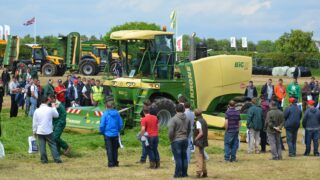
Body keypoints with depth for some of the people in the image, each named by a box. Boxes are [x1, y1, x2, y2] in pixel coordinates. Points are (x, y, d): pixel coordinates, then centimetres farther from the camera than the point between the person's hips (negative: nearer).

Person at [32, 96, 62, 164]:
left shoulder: (37, 111, -3)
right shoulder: (50, 109, -7)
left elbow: (34, 122, 0)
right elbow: (56, 115, 13)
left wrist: (34, 131, 10)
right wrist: (54, 107, 25)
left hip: (40, 131, 1)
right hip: (48, 131, -1)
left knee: (42, 146, 5)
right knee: (52, 145, 6)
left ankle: (44, 159, 8)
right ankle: (57, 159, 5)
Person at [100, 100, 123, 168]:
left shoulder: (105, 114, -11)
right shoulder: (117, 113, -3)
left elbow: (102, 125, -11)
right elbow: (120, 124, 2)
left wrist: (102, 132, 5)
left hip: (108, 134, -3)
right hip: (115, 134, 3)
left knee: (109, 149, 3)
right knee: (115, 149, 14)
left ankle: (111, 163, 1)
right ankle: (115, 162, 18)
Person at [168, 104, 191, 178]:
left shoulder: (173, 119, -14)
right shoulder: (187, 119, 5)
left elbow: (171, 131, -17)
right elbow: (189, 130, 13)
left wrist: (171, 139, -4)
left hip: (176, 141, -6)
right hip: (185, 140, 6)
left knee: (178, 158, -3)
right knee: (184, 157, 11)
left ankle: (178, 174, -1)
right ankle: (184, 173, 14)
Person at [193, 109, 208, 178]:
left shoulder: (198, 122, -15)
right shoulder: (204, 121, 10)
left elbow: (201, 133, -21)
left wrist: (195, 139, -11)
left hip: (199, 142, -8)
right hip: (203, 142, 8)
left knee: (199, 157, -6)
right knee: (202, 157, 16)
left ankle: (199, 172, -8)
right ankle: (204, 172, 21)